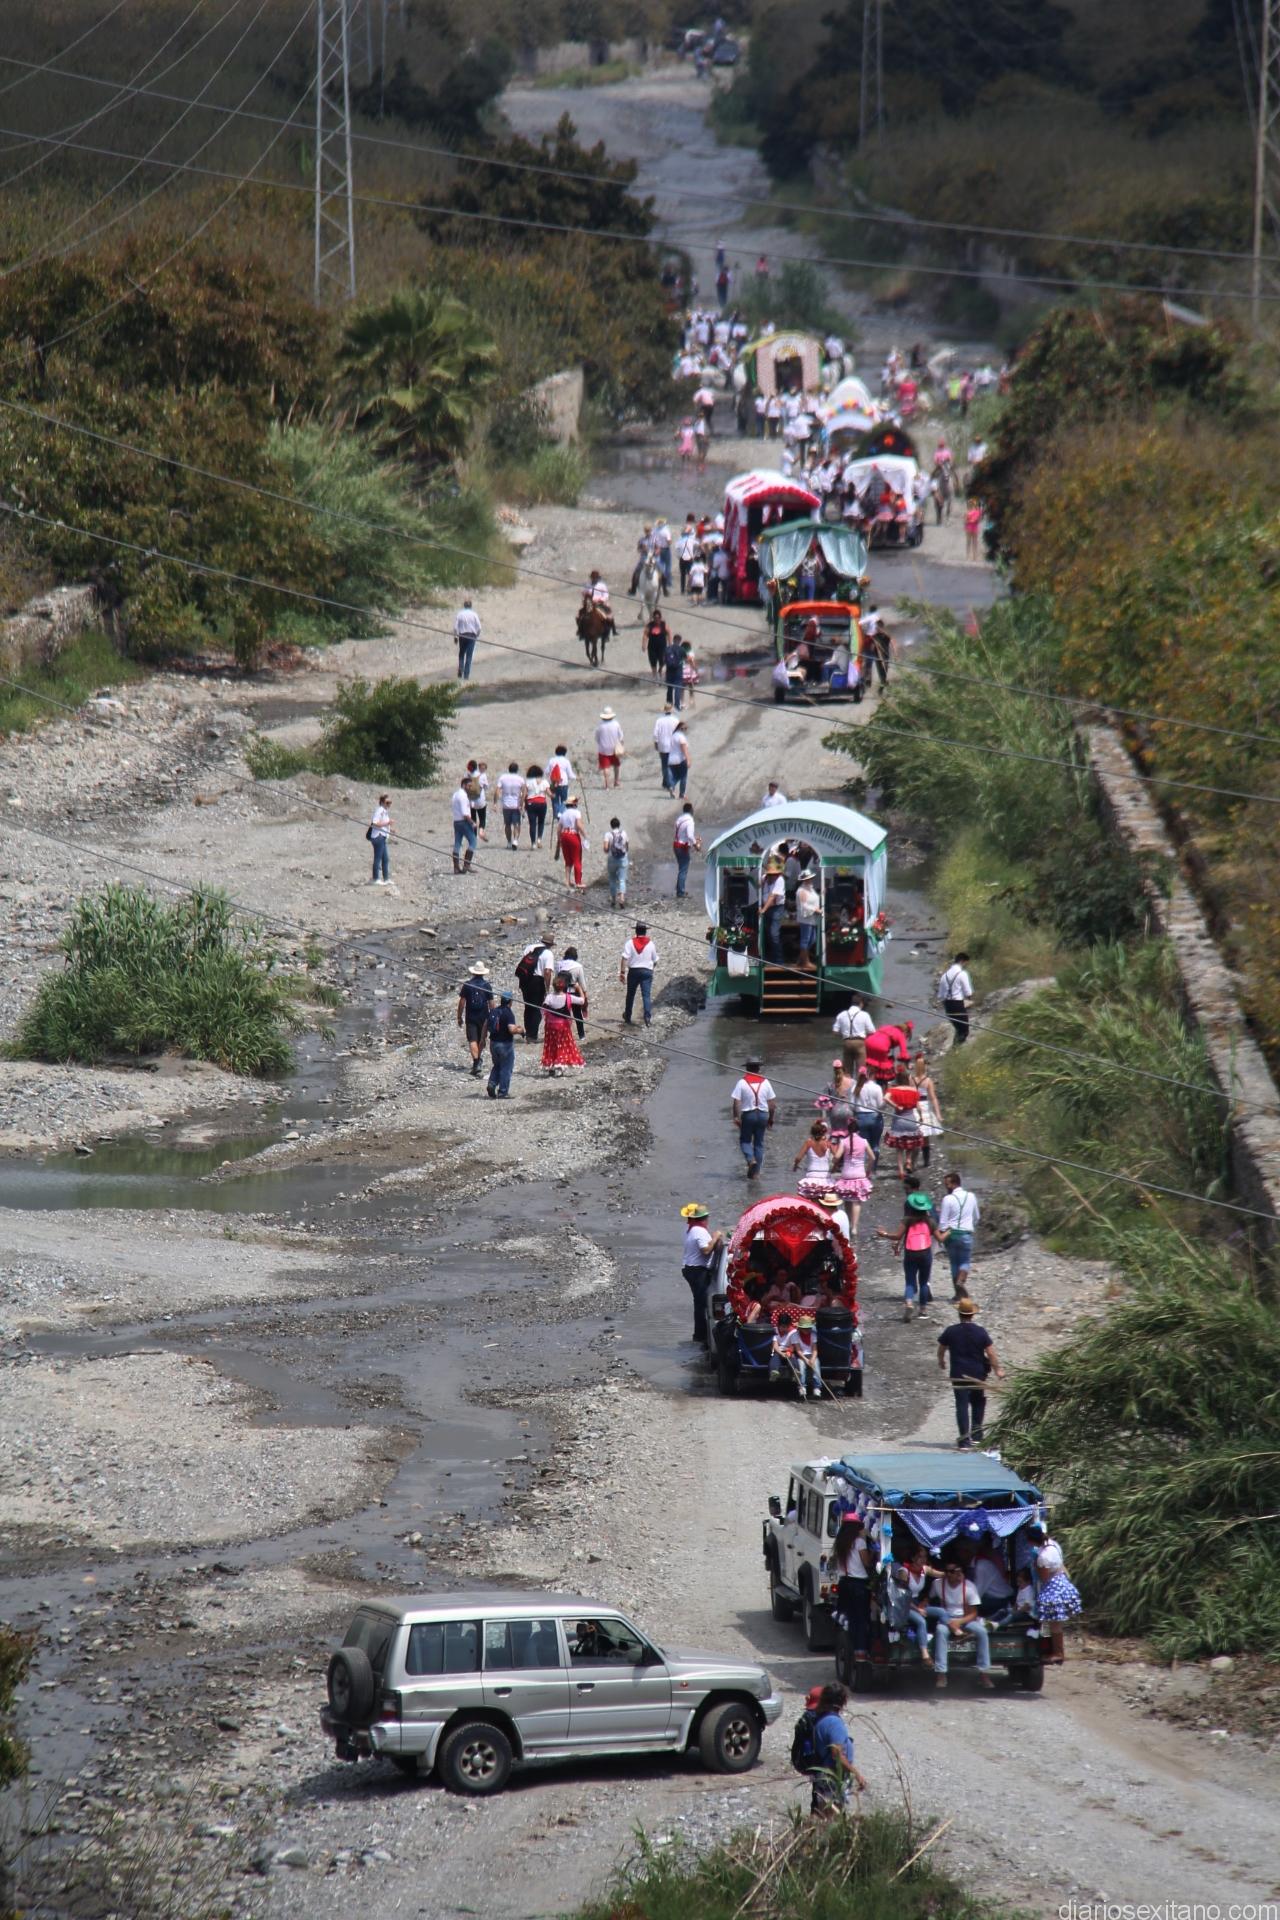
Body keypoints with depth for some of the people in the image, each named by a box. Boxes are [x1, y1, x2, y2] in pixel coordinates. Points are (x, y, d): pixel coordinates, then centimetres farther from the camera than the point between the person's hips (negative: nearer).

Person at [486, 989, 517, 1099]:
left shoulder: (493, 1011, 3)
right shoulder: (508, 1013, -17)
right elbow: (512, 1029, -28)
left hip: (493, 1043, 6)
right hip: (505, 1044, -6)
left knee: (496, 1066, 22)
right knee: (506, 1068, 5)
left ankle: (492, 1084, 2)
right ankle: (502, 1092, 6)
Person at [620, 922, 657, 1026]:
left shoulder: (630, 943, -4)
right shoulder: (650, 944, 1)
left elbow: (625, 958, -12)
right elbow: (655, 961, 10)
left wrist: (622, 972, -10)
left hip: (633, 971, 0)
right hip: (647, 971, 0)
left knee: (630, 995, 14)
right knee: (647, 995, -5)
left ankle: (627, 1018, 25)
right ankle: (648, 1017, -21)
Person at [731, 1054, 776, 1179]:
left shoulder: (742, 1083, -8)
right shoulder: (765, 1083, 0)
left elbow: (736, 1102, -12)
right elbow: (773, 1103, 2)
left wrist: (736, 1117, -4)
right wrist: (771, 1118, 12)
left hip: (748, 1114, -2)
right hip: (762, 1115, 2)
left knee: (745, 1140, 13)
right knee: (759, 1143, 11)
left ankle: (751, 1159, -16)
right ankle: (756, 1172, 11)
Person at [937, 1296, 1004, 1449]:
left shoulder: (950, 1332, -6)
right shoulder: (980, 1332, -7)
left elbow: (941, 1349, 8)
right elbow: (990, 1353, -7)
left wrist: (941, 1362, 28)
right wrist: (997, 1369, 5)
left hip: (958, 1374, -1)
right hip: (978, 1373, 1)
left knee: (962, 1406, 0)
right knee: (978, 1403, 20)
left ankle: (964, 1441, -7)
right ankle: (977, 1435, 21)